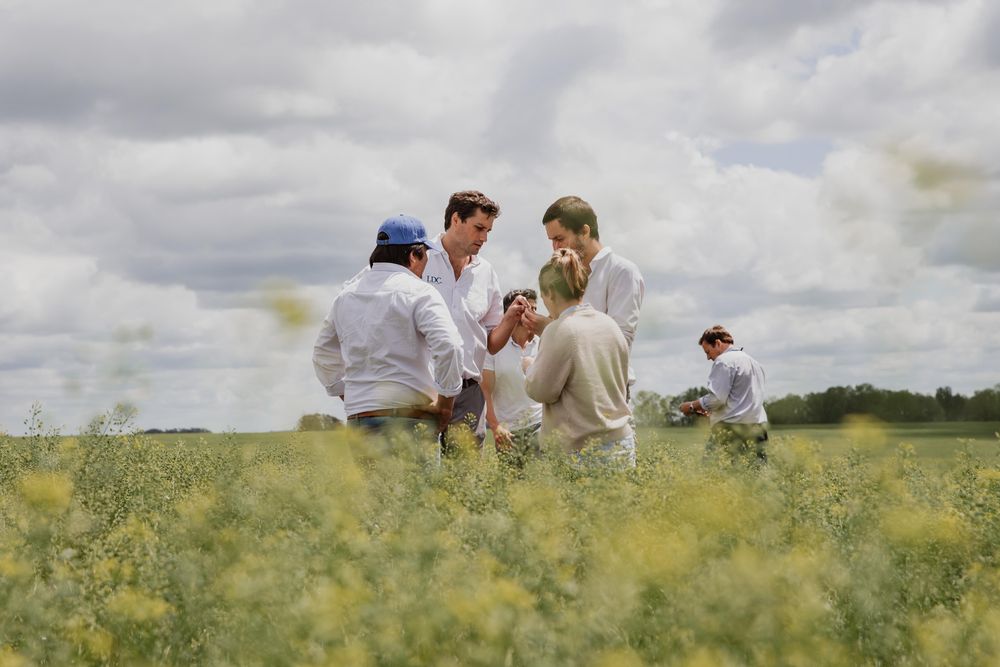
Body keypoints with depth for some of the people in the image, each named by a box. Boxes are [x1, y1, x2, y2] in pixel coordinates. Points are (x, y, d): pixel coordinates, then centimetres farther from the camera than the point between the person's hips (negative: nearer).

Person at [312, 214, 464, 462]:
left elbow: (323, 355, 26)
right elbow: (448, 346, -18)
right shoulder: (419, 293, -5)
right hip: (410, 415, -6)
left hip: (357, 414, 6)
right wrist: (446, 402, -8)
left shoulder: (346, 295, 16)